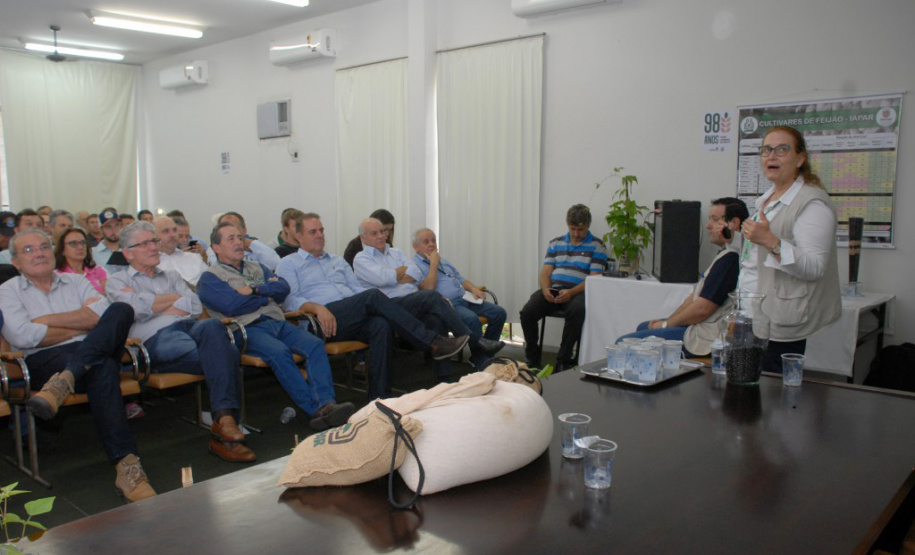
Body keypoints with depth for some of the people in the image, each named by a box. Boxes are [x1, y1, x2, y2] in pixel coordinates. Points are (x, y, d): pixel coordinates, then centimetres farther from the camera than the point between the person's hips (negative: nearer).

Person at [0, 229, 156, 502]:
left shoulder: (76, 282, 21)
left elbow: (104, 313, 0)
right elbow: (23, 337, -7)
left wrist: (45, 320, -3)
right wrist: (84, 326, -1)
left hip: (97, 354, 3)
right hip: (44, 362, -3)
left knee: (122, 309, -25)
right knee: (103, 368, -37)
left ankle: (64, 381, -37)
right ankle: (126, 464, -42)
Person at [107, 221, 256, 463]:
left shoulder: (172, 277, 34)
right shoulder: (117, 282, 21)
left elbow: (195, 306, 14)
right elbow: (137, 309, -2)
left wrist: (154, 305, 6)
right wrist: (175, 297, 11)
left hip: (191, 327, 4)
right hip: (157, 339, -4)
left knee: (212, 326, -37)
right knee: (225, 352, -34)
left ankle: (224, 421, -44)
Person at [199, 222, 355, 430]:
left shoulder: (257, 268, 29)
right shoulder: (210, 277, 11)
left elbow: (284, 288, 13)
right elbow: (231, 305, -8)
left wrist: (255, 290, -3)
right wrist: (268, 295, 5)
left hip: (278, 323, 5)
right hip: (248, 328, -5)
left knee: (315, 344, -24)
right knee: (279, 352, -35)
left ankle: (326, 404, -41)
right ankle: (316, 409, -38)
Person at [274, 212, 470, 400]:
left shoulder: (338, 261, 31)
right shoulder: (288, 264, 15)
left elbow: (357, 289, 23)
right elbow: (289, 301, 0)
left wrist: (376, 305, -1)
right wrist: (317, 307, -20)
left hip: (354, 321, 5)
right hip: (320, 322, -5)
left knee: (381, 325, -32)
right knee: (373, 295, -29)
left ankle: (379, 396, -36)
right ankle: (433, 343, -31)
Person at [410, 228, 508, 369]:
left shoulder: (442, 260, 26)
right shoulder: (414, 265, 0)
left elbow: (461, 279, 29)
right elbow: (428, 288, -15)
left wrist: (474, 289, 9)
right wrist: (433, 264, -8)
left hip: (465, 299, 9)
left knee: (499, 313, -9)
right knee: (472, 319, -36)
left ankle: (483, 356, -2)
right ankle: (480, 364, -22)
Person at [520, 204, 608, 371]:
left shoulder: (597, 246, 7)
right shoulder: (556, 243, 20)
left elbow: (594, 278, -3)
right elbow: (545, 272, 14)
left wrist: (571, 292, -19)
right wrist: (546, 289, -9)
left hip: (578, 292, -3)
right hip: (552, 290, 3)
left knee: (577, 311, -38)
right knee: (527, 312, -23)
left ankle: (563, 360, -22)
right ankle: (532, 356, 0)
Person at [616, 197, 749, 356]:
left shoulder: (730, 258, -20)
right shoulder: (725, 254, 16)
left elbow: (701, 309, -22)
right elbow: (696, 296, 19)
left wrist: (666, 324, -7)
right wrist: (667, 320, 12)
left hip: (706, 339, -11)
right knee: (643, 327, 28)